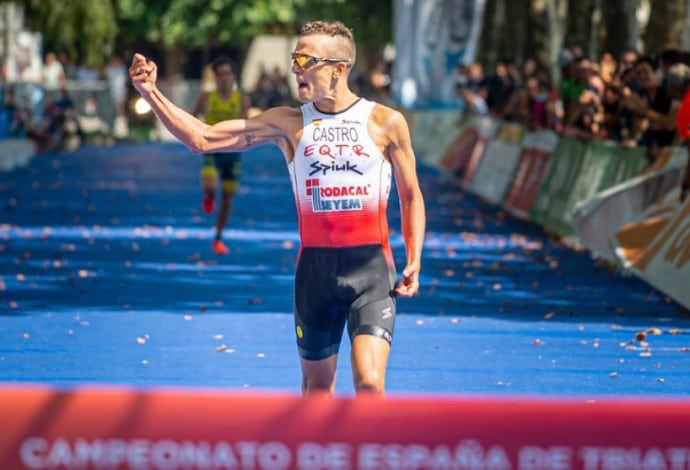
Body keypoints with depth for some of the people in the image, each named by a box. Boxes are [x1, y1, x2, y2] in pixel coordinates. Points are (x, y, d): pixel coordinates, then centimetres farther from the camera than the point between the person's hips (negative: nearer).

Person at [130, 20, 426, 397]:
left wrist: (414, 261, -2)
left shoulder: (386, 122, -1)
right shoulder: (288, 124, 3)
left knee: (369, 383, -17)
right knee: (316, 385, 12)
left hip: (371, 269, -2)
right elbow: (202, 139, -1)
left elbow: (411, 196, 9)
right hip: (315, 268, 3)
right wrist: (151, 93, -11)